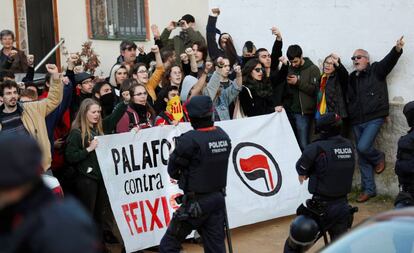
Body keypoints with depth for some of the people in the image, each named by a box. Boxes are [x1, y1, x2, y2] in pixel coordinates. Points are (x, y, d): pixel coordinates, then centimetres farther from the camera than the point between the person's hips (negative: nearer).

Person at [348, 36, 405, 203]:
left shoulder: (376, 70, 0)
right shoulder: (352, 78, 15)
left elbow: (389, 60, -18)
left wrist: (397, 49, -36)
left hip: (374, 118, -6)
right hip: (357, 121, 6)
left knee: (363, 147, -21)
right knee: (362, 158, 8)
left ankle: (379, 157, 13)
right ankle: (369, 189, 19)